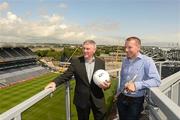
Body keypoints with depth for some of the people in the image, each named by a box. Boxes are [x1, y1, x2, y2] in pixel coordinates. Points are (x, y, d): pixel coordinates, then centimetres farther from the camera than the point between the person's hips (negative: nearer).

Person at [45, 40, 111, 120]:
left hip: (97, 100, 1)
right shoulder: (76, 61, -5)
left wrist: (106, 85, -17)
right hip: (81, 100, -1)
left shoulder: (101, 62, -1)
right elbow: (66, 75, -7)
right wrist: (55, 82, -23)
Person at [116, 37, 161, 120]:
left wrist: (136, 85, -33)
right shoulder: (125, 60, 3)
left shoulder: (147, 61, -15)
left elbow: (156, 80, -25)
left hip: (136, 100, -5)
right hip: (122, 98, 5)